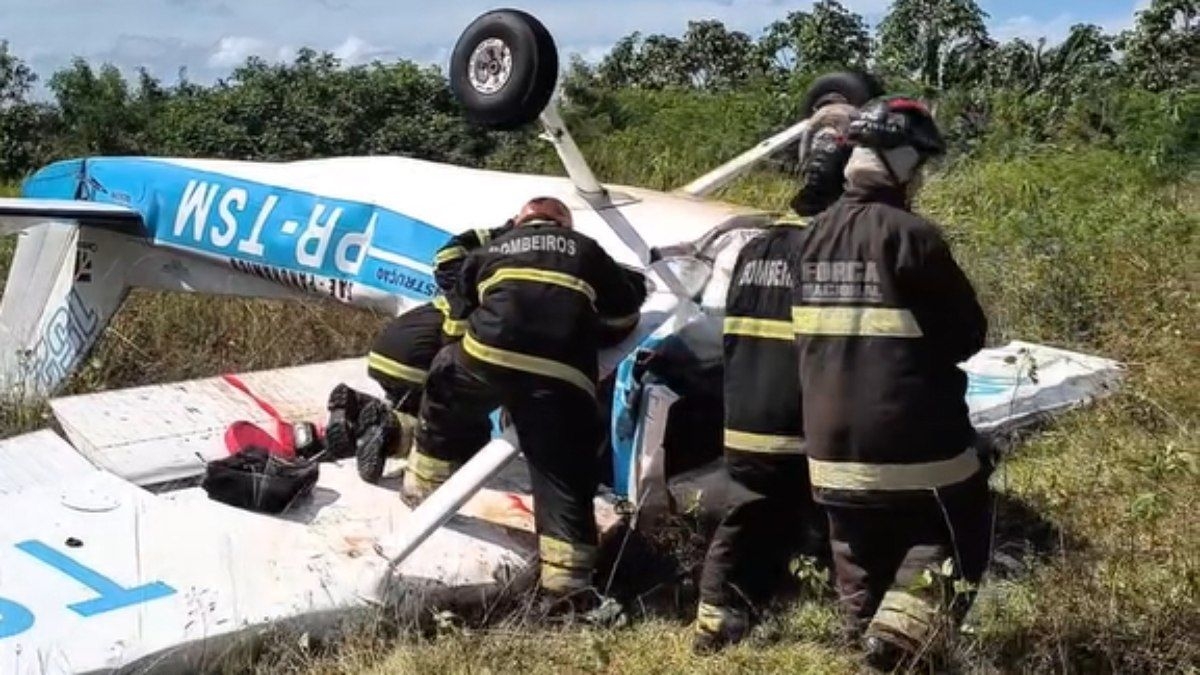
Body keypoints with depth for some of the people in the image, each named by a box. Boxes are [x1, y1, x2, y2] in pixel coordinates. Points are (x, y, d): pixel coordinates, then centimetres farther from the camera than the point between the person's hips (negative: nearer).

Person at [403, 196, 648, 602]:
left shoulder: (495, 249, 29)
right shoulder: (586, 250, 27)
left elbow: (461, 302, 35)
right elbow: (626, 312, 30)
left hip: (488, 355, 1)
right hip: (561, 376, -1)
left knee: (445, 394, 33)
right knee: (563, 478, 5)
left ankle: (424, 486, 41)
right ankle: (567, 577, -2)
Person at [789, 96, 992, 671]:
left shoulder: (813, 238, 6)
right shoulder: (910, 236, -15)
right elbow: (969, 333, -7)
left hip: (832, 441, 7)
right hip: (913, 440, -7)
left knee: (862, 561, 18)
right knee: (957, 537, 8)